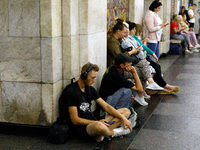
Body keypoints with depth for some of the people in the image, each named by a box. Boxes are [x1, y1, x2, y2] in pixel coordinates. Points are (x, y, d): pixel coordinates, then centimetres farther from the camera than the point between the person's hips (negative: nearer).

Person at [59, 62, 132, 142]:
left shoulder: (90, 89, 12)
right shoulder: (71, 91, -12)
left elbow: (106, 106, 10)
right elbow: (75, 120, -15)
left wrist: (123, 119, -2)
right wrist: (97, 122, -17)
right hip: (80, 127, -9)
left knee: (125, 111, 4)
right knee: (99, 126, -44)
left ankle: (101, 134, -20)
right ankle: (114, 133, -5)